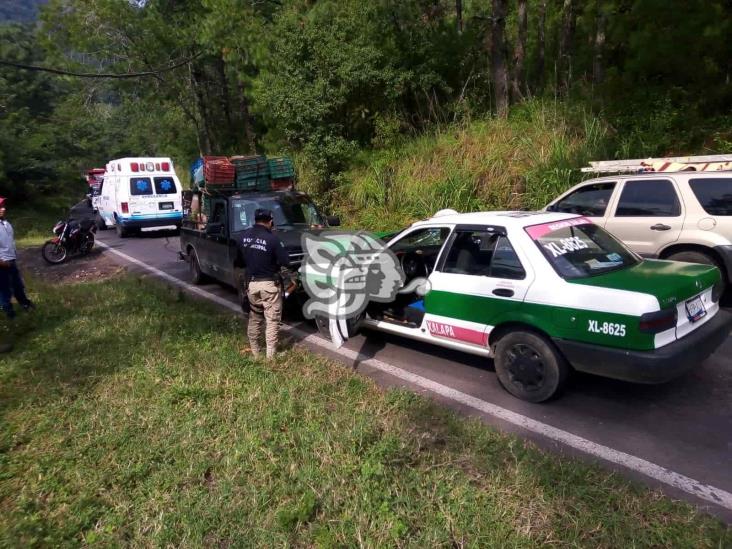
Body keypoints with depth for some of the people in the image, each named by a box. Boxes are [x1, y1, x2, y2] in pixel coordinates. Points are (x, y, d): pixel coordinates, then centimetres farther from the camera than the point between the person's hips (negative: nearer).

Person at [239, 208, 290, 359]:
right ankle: (270, 354, 8)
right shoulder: (271, 238, -17)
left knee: (254, 318, 19)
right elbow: (286, 261, -12)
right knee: (272, 320, 5)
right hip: (269, 284, -5)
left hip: (251, 283, 5)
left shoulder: (245, 235, 0)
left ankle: (254, 352, 26)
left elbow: (243, 256, 12)